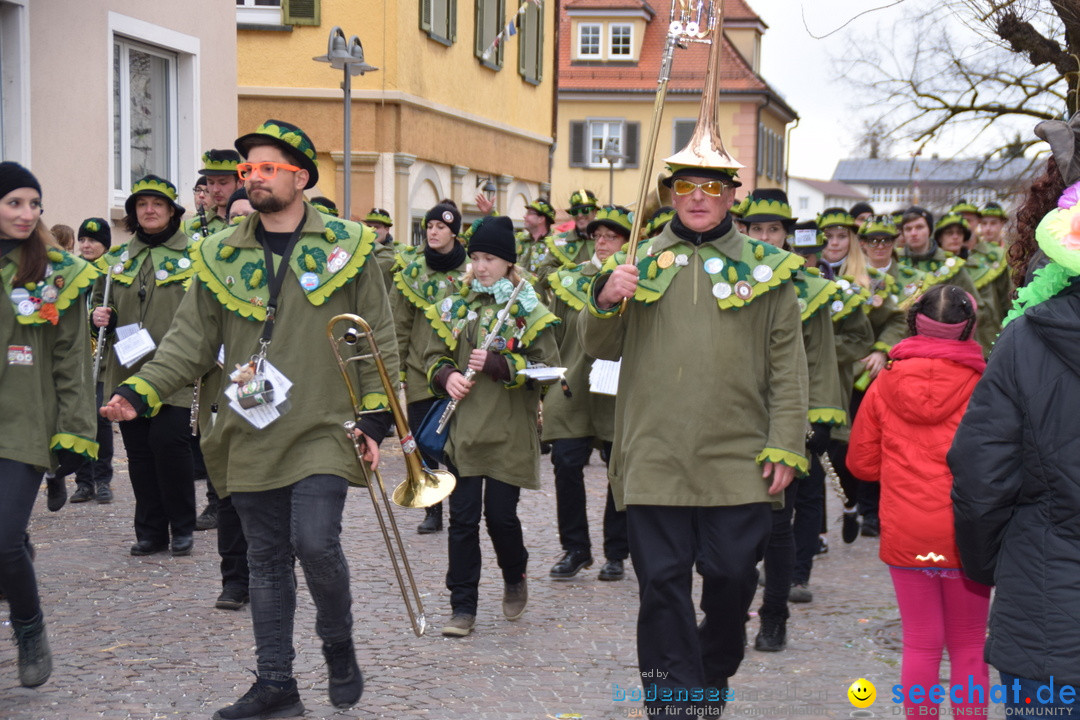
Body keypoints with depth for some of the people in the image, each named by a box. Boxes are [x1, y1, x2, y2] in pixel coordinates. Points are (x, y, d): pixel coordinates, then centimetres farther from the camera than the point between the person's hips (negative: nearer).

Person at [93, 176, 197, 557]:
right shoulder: (118, 257, 15)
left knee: (169, 442, -12)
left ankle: (182, 528, 4)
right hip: (127, 369, 5)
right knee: (139, 451, 6)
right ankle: (151, 531, 15)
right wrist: (98, 315, 2)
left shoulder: (193, 255, 2)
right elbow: (99, 298, 25)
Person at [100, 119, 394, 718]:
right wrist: (139, 392, -8)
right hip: (251, 437, 3)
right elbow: (190, 340, 6)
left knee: (316, 542, -16)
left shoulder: (347, 247, 2)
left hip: (323, 432, -3)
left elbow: (378, 340, 3)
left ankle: (339, 644, 12)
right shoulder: (221, 256, 9)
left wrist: (375, 418, -3)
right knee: (267, 562, 9)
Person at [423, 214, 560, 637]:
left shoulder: (529, 309, -1)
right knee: (463, 519, 1)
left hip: (509, 433, -3)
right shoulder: (454, 308, 9)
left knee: (501, 515, 1)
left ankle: (515, 578, 31)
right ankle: (463, 608, 8)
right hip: (464, 429, 3)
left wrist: (499, 365, -17)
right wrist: (447, 376, -6)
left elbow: (548, 368, -4)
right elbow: (434, 357, 16)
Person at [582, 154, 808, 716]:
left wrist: (785, 447, -4)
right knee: (662, 583, 2)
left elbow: (788, 367, 4)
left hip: (737, 460, 0)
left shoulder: (765, 269, 7)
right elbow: (600, 347, 11)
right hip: (655, 456, 1)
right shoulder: (641, 262, 11)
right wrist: (605, 301, -10)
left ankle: (715, 675, 31)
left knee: (732, 575, 6)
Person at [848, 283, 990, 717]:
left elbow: (861, 462, 4)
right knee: (967, 645, 11)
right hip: (966, 535, -1)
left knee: (921, 644, 10)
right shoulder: (984, 386, -10)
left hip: (905, 535, 2)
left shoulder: (884, 385, -3)